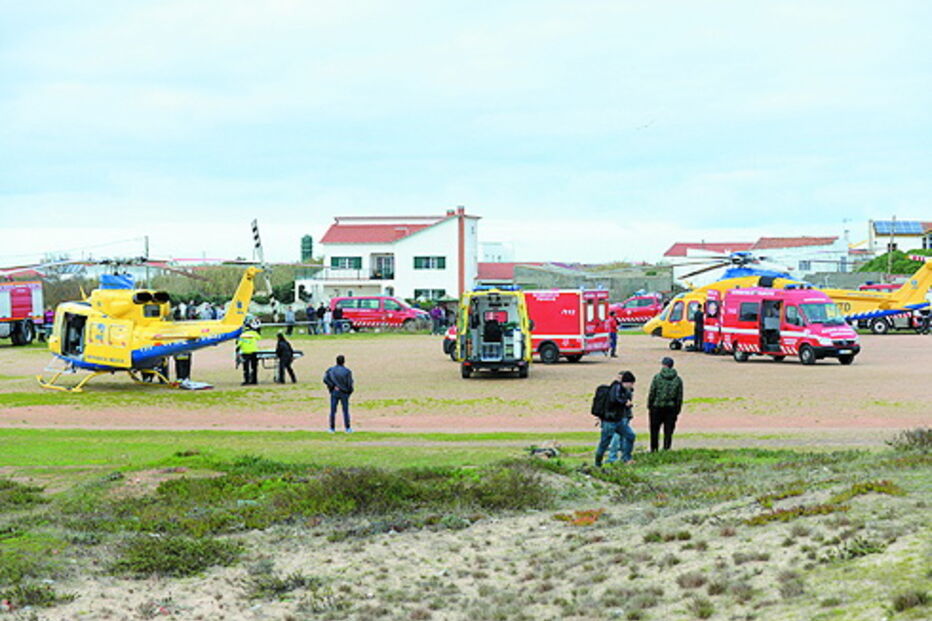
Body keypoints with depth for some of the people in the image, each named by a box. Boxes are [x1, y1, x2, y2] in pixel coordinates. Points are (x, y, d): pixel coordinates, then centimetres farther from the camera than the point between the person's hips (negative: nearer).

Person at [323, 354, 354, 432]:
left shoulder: (331, 370, 1)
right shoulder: (347, 371, -7)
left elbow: (325, 379, -12)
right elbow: (349, 384, -10)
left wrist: (333, 386, -8)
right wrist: (349, 391, 8)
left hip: (334, 393, 1)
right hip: (344, 393, -1)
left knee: (333, 411, 6)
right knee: (345, 411, 6)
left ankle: (332, 428, 7)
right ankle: (347, 428, 8)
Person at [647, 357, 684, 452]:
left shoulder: (657, 377, -6)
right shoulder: (678, 379, 2)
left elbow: (651, 394, -5)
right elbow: (679, 397, 3)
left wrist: (649, 407, 3)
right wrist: (677, 411, 9)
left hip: (657, 407, -2)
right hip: (671, 408, 2)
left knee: (654, 430, 10)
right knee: (668, 431, 6)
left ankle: (654, 449, 13)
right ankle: (666, 449, 3)